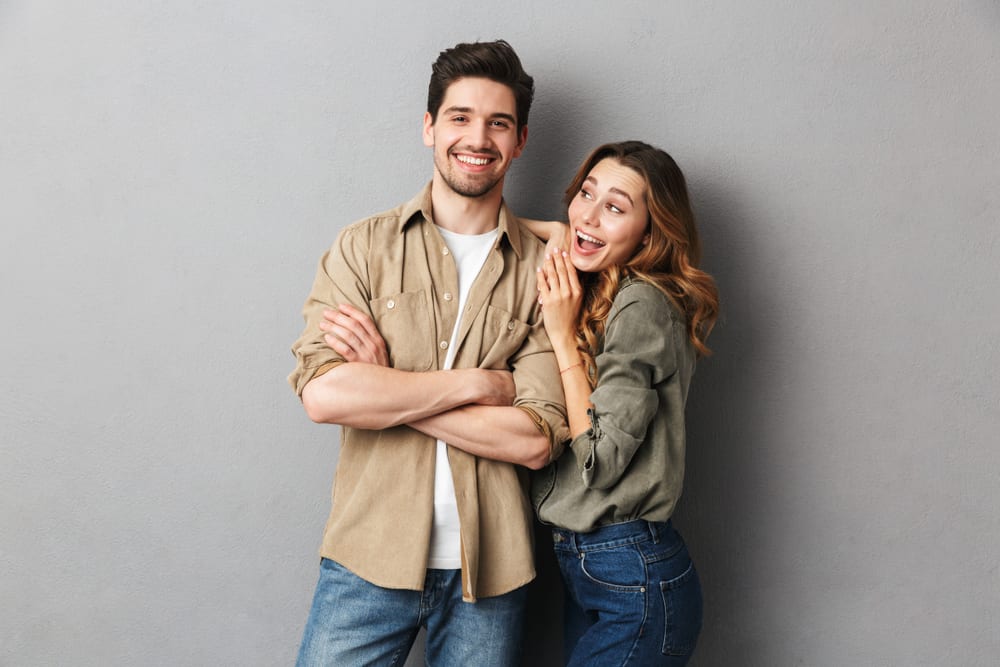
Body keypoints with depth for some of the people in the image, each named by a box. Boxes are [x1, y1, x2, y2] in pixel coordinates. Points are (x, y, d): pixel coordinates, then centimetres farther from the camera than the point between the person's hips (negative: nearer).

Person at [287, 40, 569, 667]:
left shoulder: (543, 269, -1)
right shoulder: (363, 248, -1)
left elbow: (536, 439, -11)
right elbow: (323, 393, -14)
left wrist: (384, 387, -14)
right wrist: (480, 383, -13)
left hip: (489, 568, 1)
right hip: (370, 558, 0)